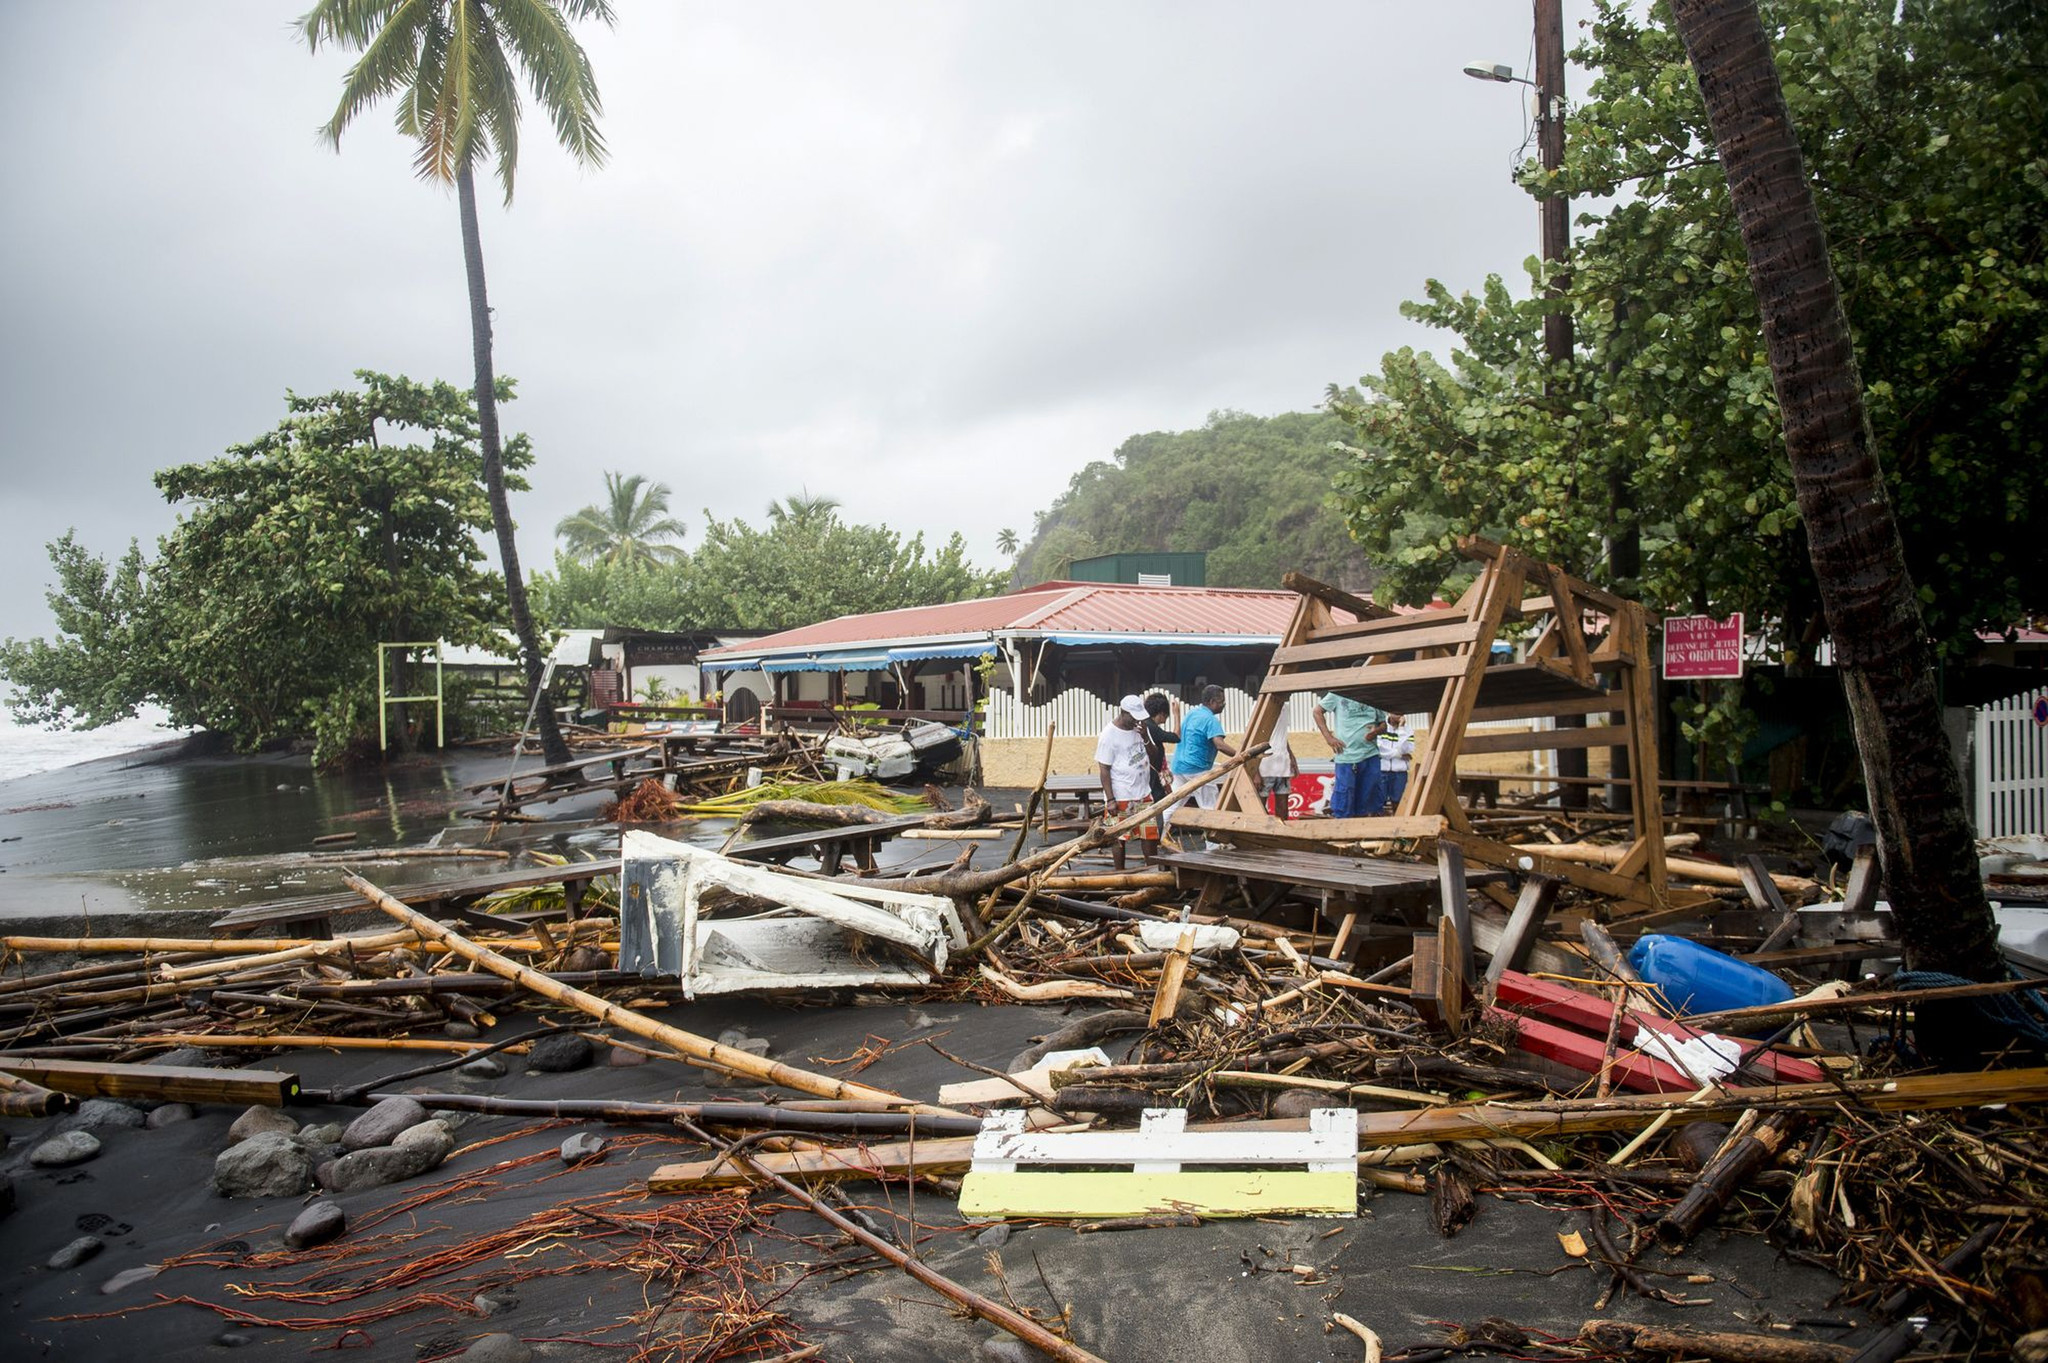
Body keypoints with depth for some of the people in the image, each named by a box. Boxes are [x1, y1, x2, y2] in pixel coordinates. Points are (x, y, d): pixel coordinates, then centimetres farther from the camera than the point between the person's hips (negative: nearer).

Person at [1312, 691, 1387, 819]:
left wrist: (1377, 730, -7)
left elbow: (1383, 724, 18)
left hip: (1371, 756, 4)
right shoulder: (1338, 694, 1)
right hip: (1346, 755, -4)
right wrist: (1329, 737, -3)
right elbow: (1318, 712, 6)